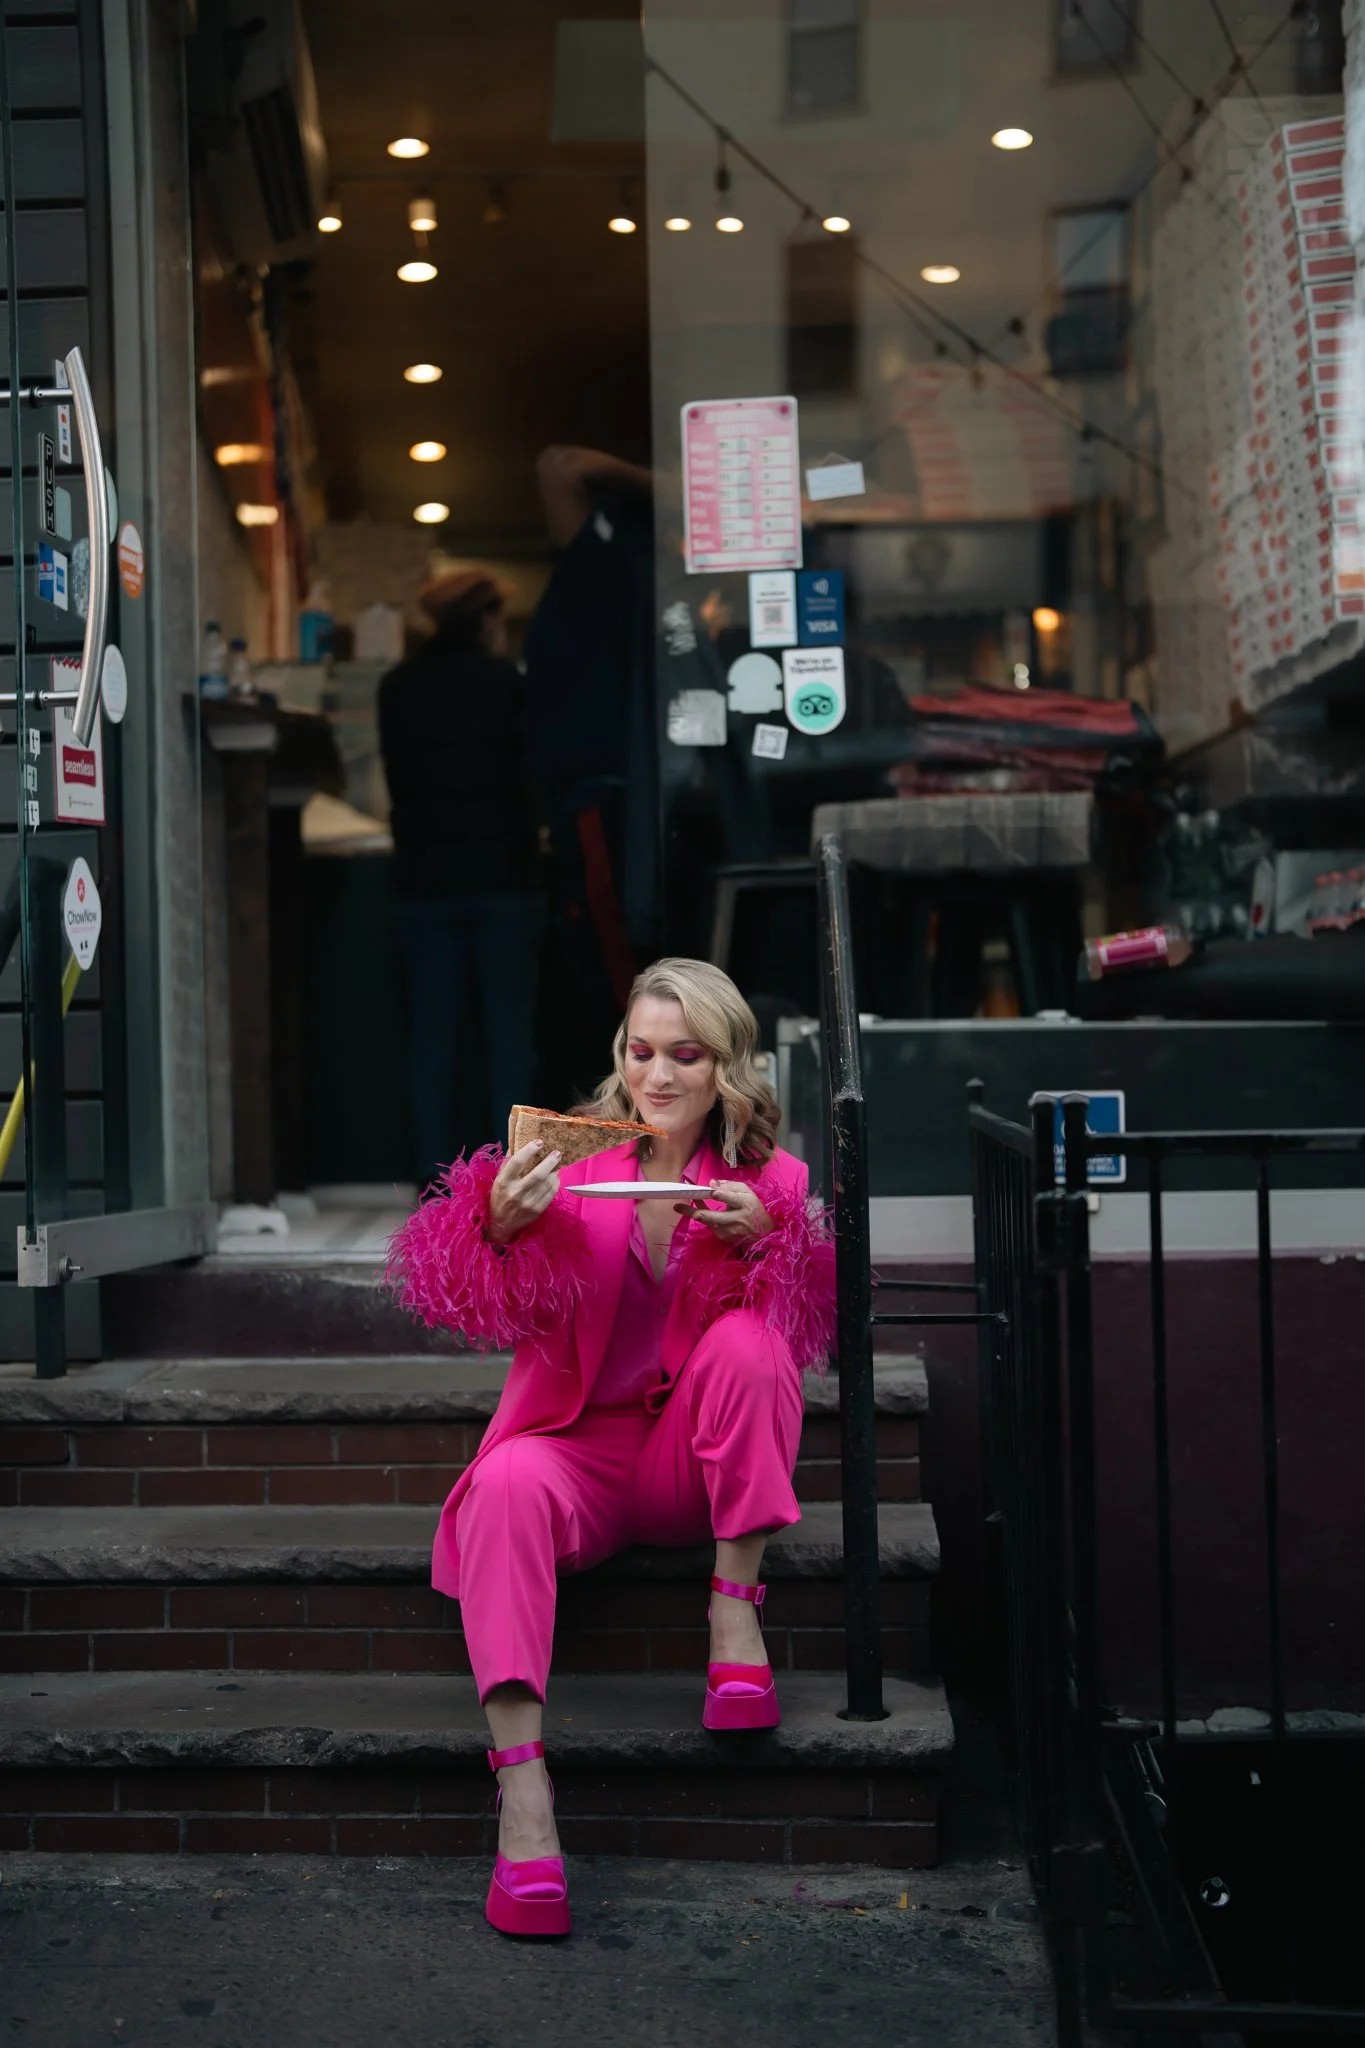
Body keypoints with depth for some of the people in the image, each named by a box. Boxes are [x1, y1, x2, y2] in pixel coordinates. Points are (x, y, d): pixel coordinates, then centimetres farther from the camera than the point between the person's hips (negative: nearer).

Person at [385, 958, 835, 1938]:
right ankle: (521, 1780, -39)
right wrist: (501, 1225, -32)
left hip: (699, 1462, 1)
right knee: (507, 1485, -33)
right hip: (581, 1445, 0)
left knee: (746, 1339, -28)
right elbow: (481, 1305, -10)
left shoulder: (767, 1177, 3)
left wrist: (764, 1240, -25)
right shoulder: (575, 1154, 0)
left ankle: (737, 1604, -19)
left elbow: (817, 1318, -7)